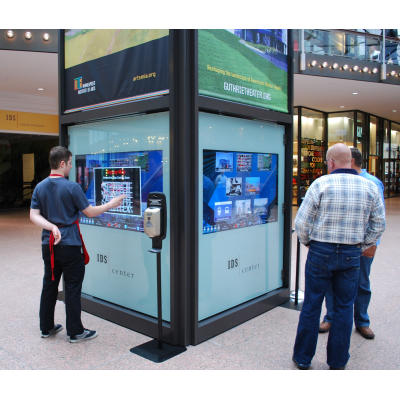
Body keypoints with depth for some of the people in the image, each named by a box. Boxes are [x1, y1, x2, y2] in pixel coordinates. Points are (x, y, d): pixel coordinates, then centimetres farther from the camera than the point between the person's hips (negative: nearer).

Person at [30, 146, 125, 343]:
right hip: (69, 245, -6)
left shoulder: (40, 187, 4)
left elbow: (34, 216, -2)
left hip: (48, 244, 6)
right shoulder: (72, 187, -14)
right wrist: (110, 204, 4)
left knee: (49, 285, 16)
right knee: (73, 288, 3)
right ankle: (75, 332, 12)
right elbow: (90, 212, -9)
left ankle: (46, 327, 29)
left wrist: (52, 227, -12)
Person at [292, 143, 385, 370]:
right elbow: (379, 224, 7)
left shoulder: (321, 184, -10)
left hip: (321, 252, -2)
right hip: (352, 255, 3)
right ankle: (338, 362, 25)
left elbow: (301, 223, -10)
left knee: (311, 306, 10)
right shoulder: (370, 187, 0)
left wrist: (308, 242, 8)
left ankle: (303, 359, 24)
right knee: (344, 308, 14)